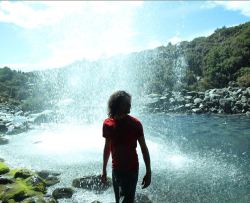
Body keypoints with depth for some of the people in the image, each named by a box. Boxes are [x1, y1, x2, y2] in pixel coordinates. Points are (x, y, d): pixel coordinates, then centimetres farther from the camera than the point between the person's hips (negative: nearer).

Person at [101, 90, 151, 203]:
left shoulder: (135, 124, -13)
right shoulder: (107, 123, -3)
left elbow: (144, 148, -8)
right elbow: (107, 147, 9)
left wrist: (148, 172, -9)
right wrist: (104, 170, 13)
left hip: (131, 170, -4)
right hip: (115, 169, 4)